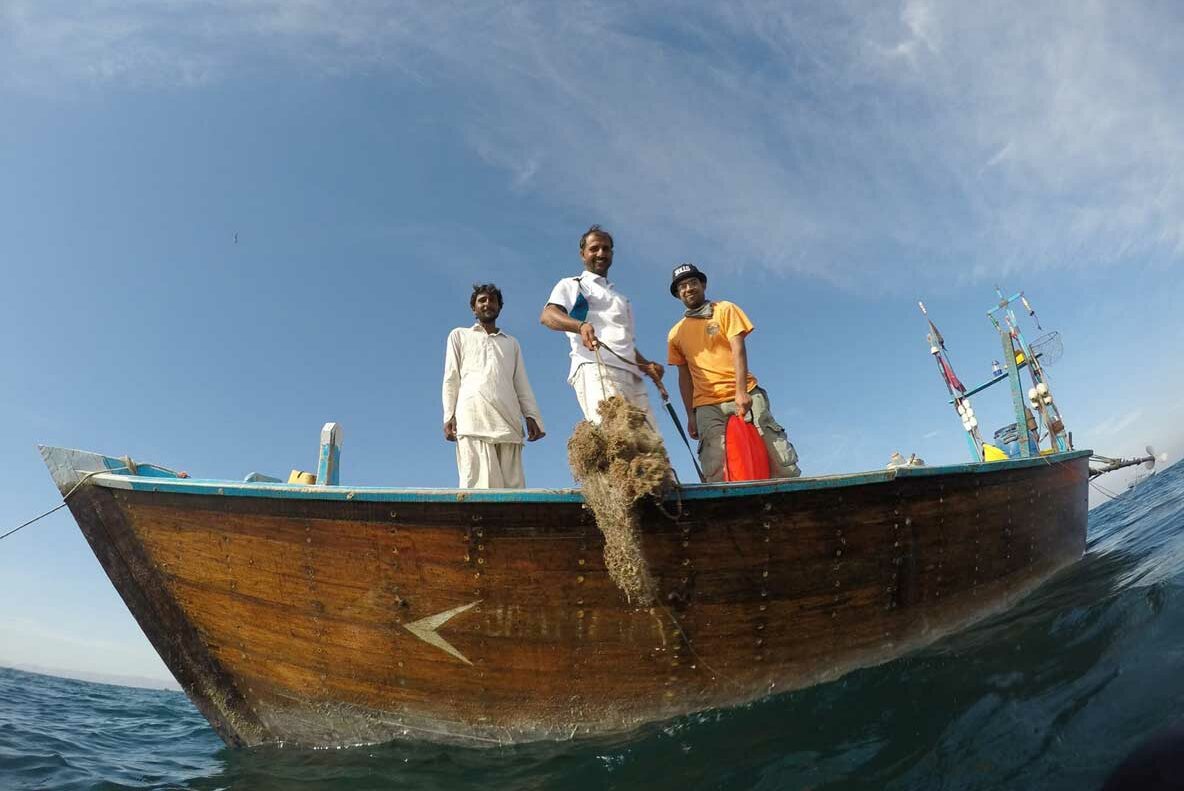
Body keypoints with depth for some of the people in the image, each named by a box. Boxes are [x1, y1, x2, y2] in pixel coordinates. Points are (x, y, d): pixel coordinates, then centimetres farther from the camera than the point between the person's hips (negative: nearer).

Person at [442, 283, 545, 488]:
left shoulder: (511, 343, 30)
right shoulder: (459, 335, 24)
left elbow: (522, 384, 21)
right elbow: (451, 379, 14)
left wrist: (531, 416, 6)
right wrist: (449, 416, 0)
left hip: (507, 418, 3)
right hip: (473, 415, -2)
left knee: (512, 484, -9)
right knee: (479, 481, -16)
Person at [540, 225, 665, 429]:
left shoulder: (620, 297, 37)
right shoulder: (572, 285, 17)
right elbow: (547, 316, -3)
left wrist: (646, 365, 14)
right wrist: (580, 325, -26)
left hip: (631, 375, 6)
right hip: (595, 369, -6)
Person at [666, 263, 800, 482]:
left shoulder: (725, 310, 9)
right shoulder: (675, 334, 15)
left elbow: (738, 349, -3)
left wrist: (741, 392, -16)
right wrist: (691, 415, 10)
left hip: (745, 395, -1)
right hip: (707, 406, 1)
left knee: (784, 464, -9)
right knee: (716, 474, -16)